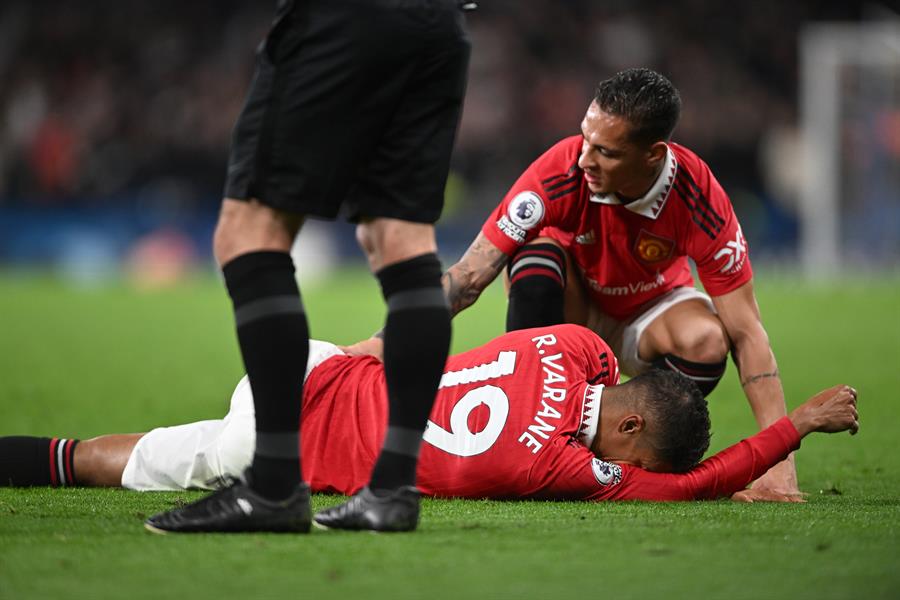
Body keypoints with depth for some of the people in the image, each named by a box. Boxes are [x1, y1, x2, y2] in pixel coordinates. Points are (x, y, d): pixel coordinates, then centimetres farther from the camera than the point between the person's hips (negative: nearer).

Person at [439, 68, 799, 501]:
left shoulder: (699, 200, -29)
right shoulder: (561, 171, -32)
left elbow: (746, 335, -25)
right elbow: (470, 277, -28)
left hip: (649, 311, 0)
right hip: (571, 303, 0)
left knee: (706, 342, -33)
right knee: (538, 253, -33)